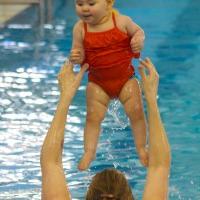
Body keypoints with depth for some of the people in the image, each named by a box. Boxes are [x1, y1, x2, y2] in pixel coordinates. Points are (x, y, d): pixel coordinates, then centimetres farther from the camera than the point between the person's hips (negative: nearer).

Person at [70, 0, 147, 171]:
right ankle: (89, 152, 3)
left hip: (126, 78, 0)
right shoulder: (80, 28, -9)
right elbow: (78, 51, -3)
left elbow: (138, 31, 6)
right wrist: (75, 57, -26)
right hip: (98, 83, 1)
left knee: (137, 111, -4)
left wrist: (139, 40, -16)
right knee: (93, 116, -6)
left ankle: (141, 148, 12)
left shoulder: (122, 21, -12)